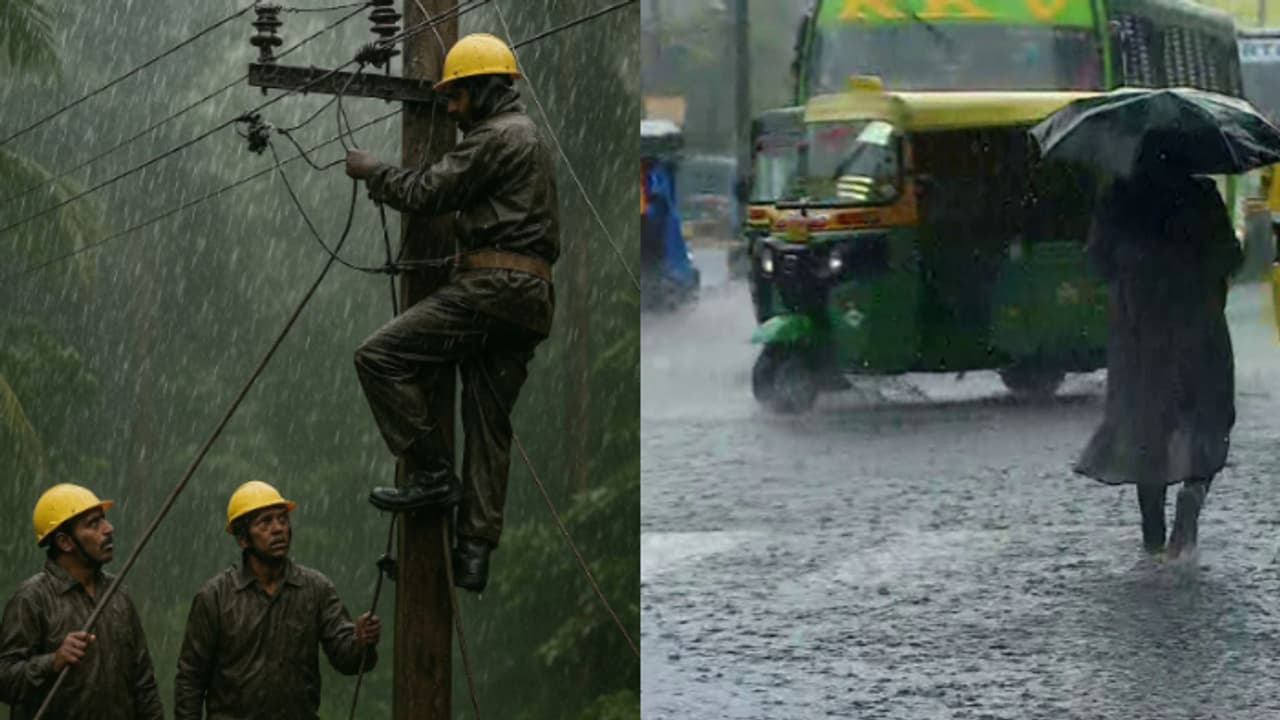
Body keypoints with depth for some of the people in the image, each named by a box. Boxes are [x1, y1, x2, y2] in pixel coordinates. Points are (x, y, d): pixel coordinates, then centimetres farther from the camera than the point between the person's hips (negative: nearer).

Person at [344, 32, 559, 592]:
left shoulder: (496, 137, -7)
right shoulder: (529, 138, 26)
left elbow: (429, 194, -8)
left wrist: (373, 173, 7)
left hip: (492, 284, -10)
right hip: (531, 296, 10)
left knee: (381, 357, -10)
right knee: (490, 423, 7)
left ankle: (433, 474, -10)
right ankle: (474, 553, 3)